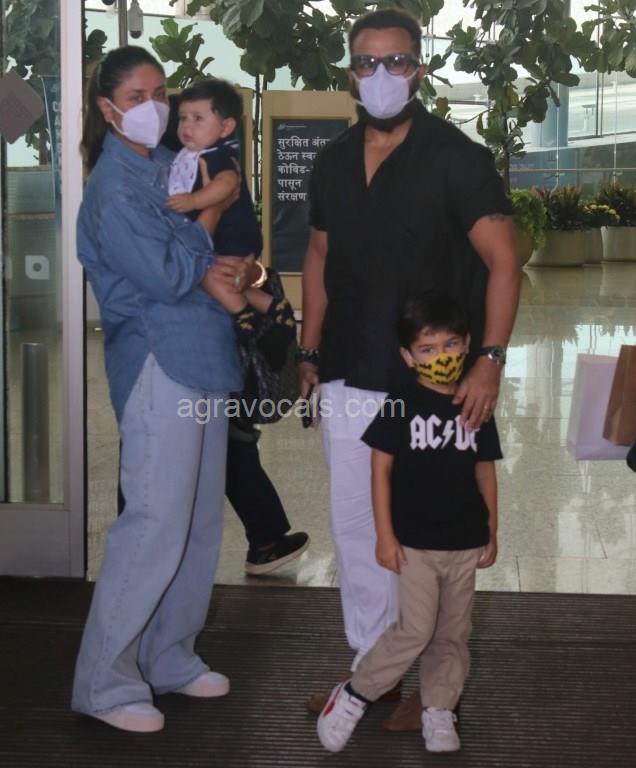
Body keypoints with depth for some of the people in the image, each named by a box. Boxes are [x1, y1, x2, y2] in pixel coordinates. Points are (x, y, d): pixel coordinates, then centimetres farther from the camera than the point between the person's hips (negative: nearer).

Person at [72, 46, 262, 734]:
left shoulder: (168, 166, 14)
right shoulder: (113, 185, -10)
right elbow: (164, 275, -17)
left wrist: (216, 270, -7)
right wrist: (207, 222, -3)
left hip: (202, 359, 8)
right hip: (157, 361, -8)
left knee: (200, 521, 12)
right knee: (156, 521, -9)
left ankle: (169, 657, 24)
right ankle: (106, 681, 1)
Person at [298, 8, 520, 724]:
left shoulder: (457, 158, -8)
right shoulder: (333, 161, 8)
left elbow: (502, 261, -10)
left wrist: (490, 359, -20)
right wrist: (310, 353, 12)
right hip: (348, 381, 5)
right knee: (354, 526, 12)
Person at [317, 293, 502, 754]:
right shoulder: (401, 405, -8)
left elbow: (485, 471, 12)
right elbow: (381, 469, -6)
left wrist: (492, 532, 12)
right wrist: (385, 536, -9)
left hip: (466, 543, 4)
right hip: (415, 542, -4)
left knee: (453, 634, 10)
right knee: (415, 630, -9)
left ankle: (439, 709, 23)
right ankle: (352, 697, 6)